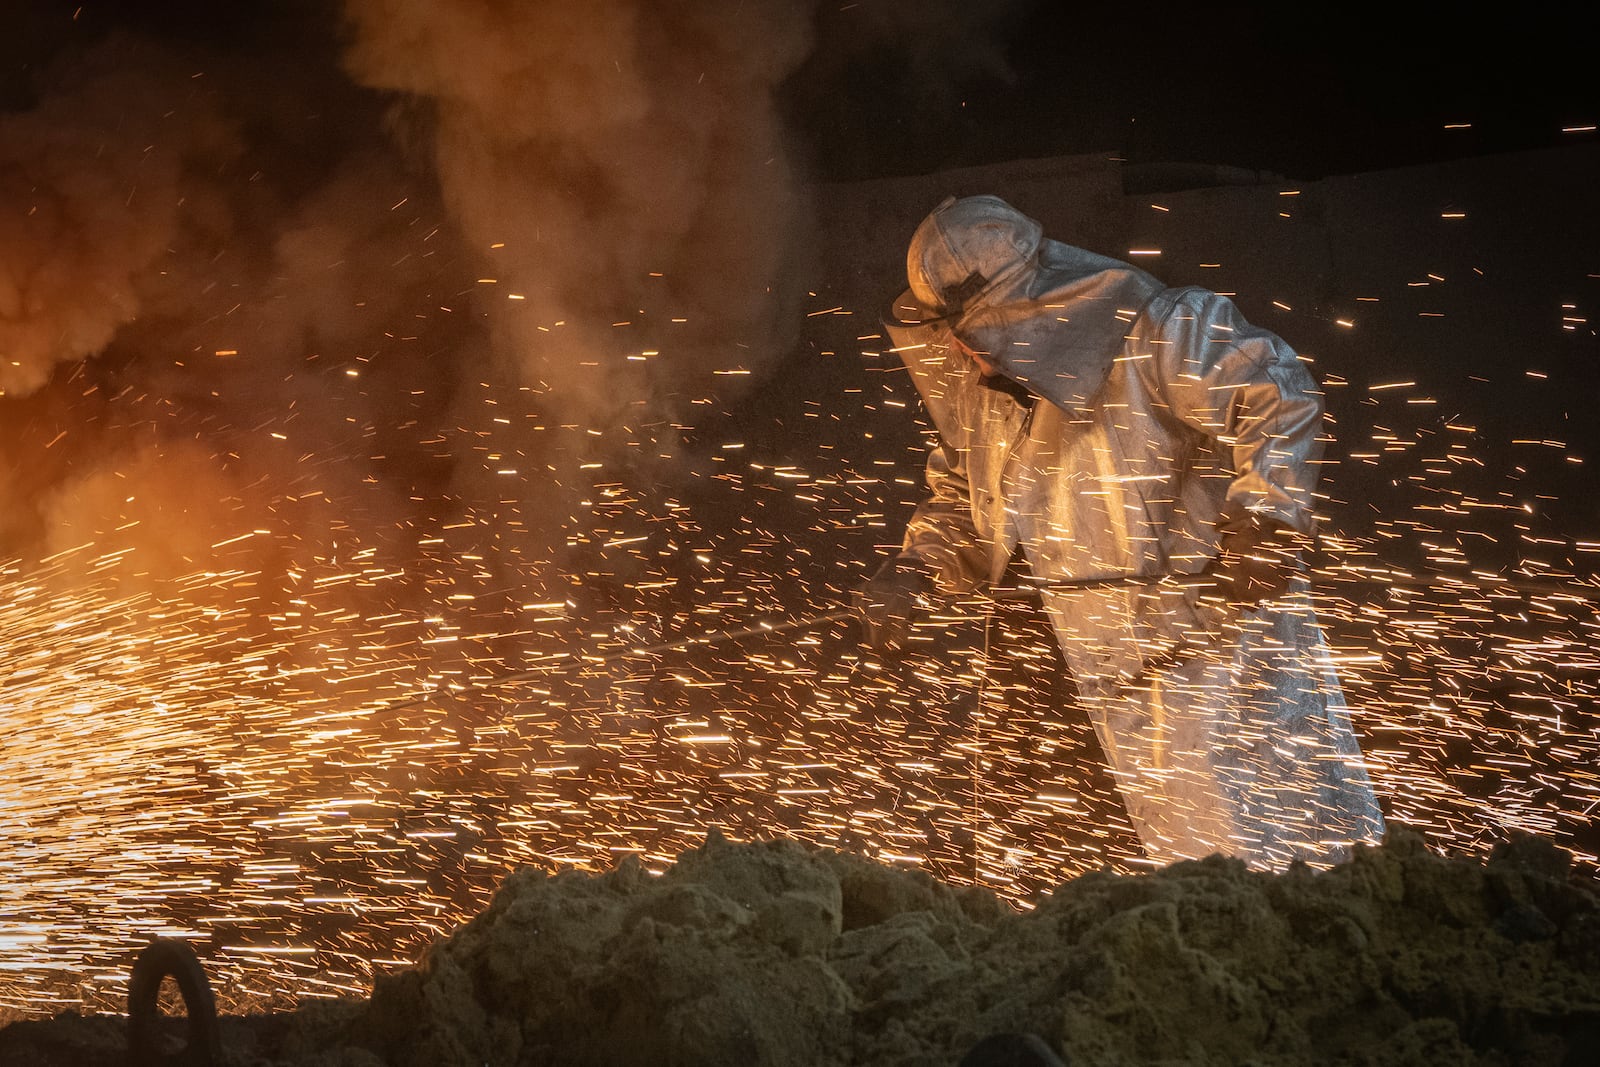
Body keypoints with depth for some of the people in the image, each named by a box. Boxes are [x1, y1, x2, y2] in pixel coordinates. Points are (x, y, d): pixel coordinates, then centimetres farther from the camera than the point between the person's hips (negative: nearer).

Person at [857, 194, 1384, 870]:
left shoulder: (1149, 337, -17)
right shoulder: (978, 390, 5)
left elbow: (1277, 397, -15)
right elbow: (959, 496, 19)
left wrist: (1264, 517, -22)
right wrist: (913, 572, 2)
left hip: (1216, 627, -6)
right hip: (1115, 668, 6)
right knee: (1183, 844, 11)